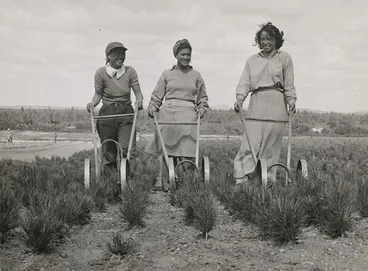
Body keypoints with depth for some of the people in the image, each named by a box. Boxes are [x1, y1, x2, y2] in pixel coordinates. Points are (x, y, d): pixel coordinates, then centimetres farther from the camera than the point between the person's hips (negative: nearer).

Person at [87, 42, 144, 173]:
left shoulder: (130, 71, -1)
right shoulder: (101, 72, -4)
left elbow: (138, 92, -2)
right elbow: (98, 94, 5)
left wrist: (139, 100, -24)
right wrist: (93, 103, -16)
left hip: (126, 113, 0)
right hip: (107, 113, 0)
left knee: (127, 148, -14)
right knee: (108, 151, 6)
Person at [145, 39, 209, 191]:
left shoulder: (196, 76, 14)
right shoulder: (167, 74, 12)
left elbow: (202, 98, 21)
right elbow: (157, 96, 14)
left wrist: (201, 109, 4)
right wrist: (152, 107, -2)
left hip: (188, 114, 0)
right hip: (167, 114, 0)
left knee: (186, 152, -8)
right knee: (167, 149, 0)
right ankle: (165, 181, 6)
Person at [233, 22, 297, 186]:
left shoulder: (284, 58, 12)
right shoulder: (252, 60, 16)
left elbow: (289, 84, 10)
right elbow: (244, 82, 8)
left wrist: (291, 101, -2)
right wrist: (240, 98, -8)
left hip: (276, 104, -1)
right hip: (256, 103, 1)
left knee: (271, 144, -2)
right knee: (251, 142, -10)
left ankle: (268, 180, 4)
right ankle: (241, 178, -14)